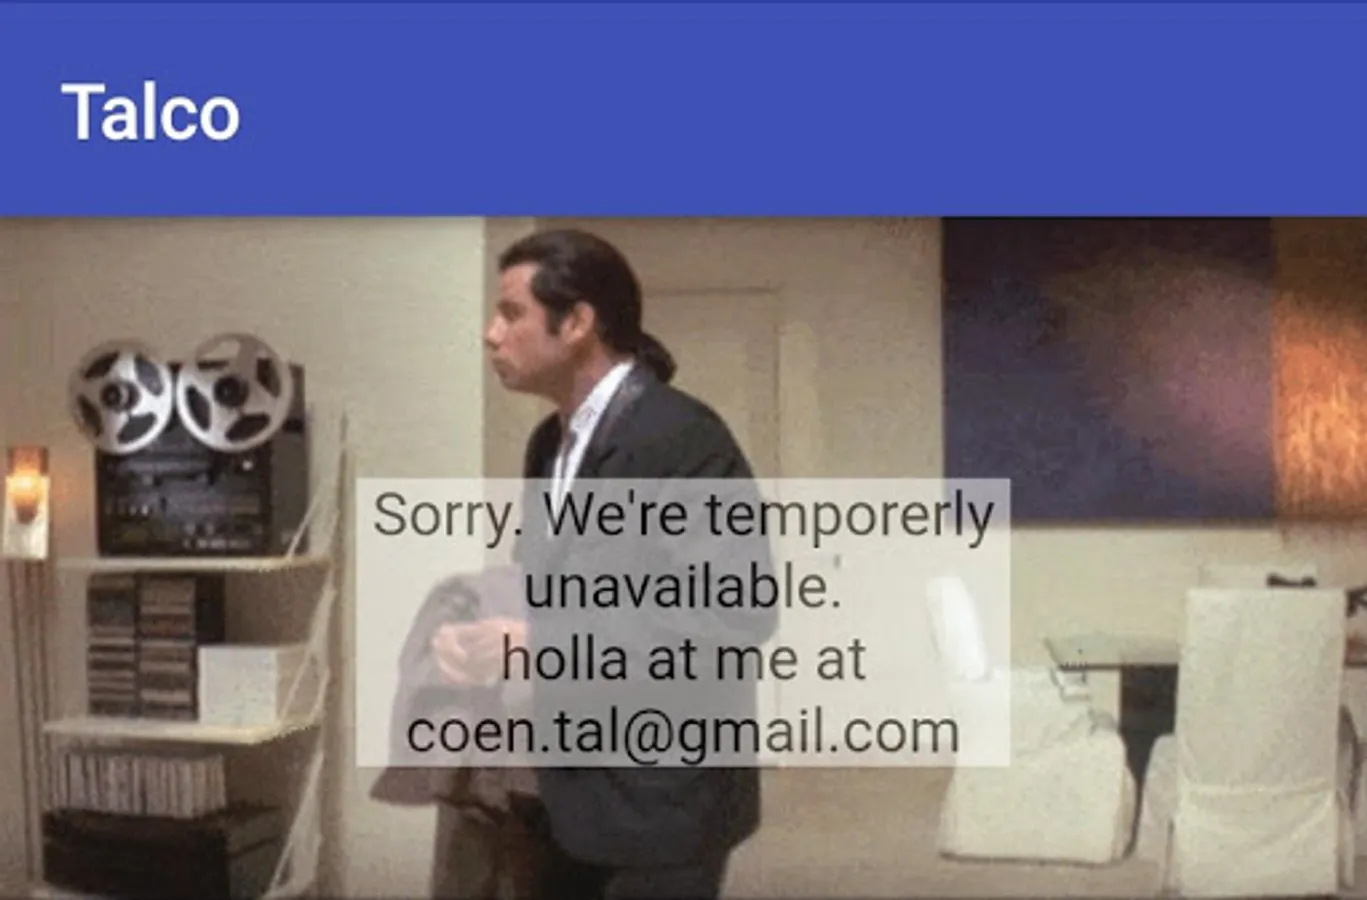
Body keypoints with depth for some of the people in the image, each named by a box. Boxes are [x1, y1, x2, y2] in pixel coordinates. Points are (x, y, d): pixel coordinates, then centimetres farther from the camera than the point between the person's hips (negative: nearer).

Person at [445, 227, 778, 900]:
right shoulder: (552, 442, 10)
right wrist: (500, 637, -3)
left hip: (663, 794, -8)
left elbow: (740, 612, -23)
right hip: (574, 787, 8)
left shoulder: (681, 438, -17)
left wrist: (549, 640, -23)